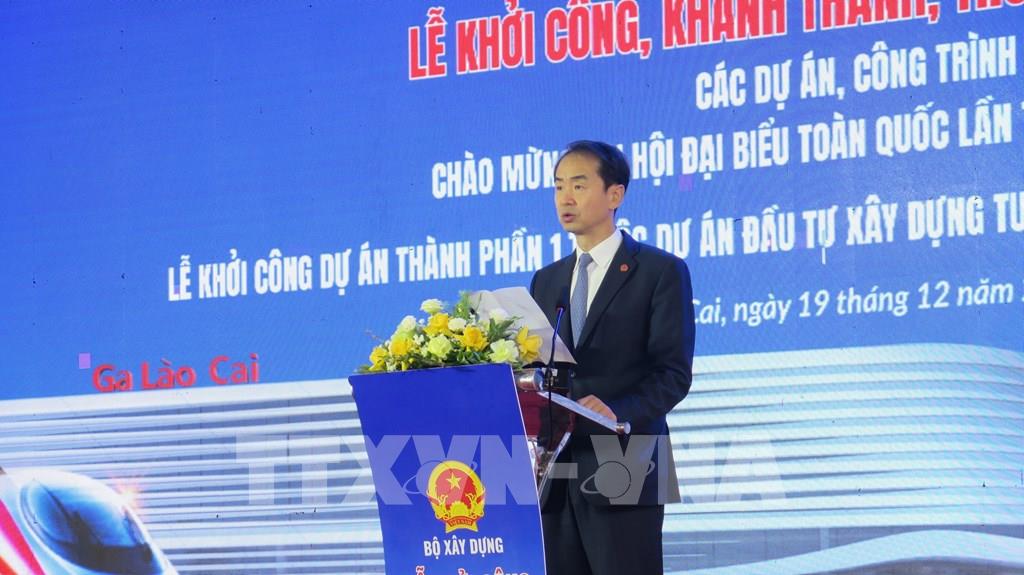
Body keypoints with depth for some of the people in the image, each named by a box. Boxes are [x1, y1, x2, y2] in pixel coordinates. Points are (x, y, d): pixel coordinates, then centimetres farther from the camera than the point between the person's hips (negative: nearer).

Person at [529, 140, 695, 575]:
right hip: (553, 471, 5)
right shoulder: (546, 281, 19)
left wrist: (618, 412, -23)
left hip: (623, 469, -5)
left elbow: (674, 371, -7)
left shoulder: (660, 271, 1)